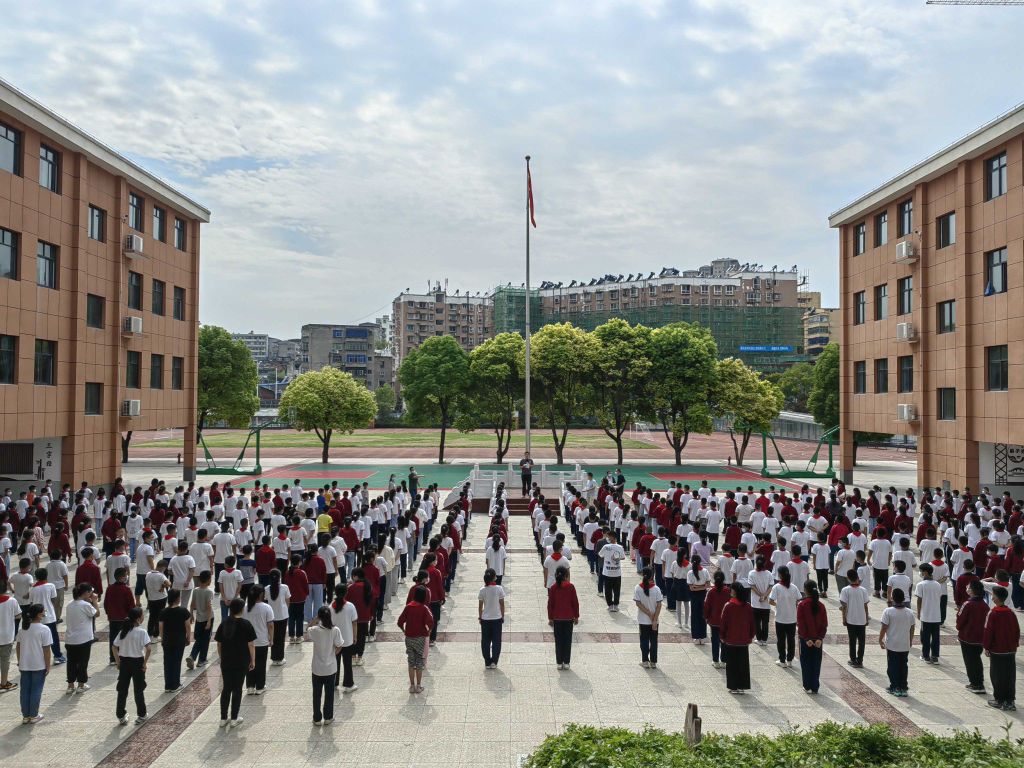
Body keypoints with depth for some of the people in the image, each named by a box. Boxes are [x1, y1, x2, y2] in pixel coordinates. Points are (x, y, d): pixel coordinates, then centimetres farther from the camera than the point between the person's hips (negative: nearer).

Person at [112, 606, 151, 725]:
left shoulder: (123, 631, 0)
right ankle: (141, 716, 18)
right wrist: (145, 663, -11)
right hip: (137, 662, -4)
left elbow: (115, 648, 0)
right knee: (139, 690, 9)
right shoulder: (142, 632, -14)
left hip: (124, 662, 4)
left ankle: (121, 716, 20)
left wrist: (118, 662, 8)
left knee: (122, 690, 13)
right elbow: (149, 648, -23)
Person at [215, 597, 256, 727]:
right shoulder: (245, 624, -11)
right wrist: (253, 660, 1)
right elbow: (251, 644, -10)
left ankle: (223, 718, 19)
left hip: (226, 662, 4)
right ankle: (234, 719, 11)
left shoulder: (224, 624, 0)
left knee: (226, 689, 13)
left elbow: (219, 644, 6)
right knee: (237, 689, 6)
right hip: (241, 662, -3)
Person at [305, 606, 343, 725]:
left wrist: (314, 620, -1)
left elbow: (307, 631, 6)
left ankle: (317, 718, 24)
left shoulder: (315, 630, -18)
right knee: (329, 693, 16)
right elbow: (339, 648, -9)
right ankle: (328, 717, 25)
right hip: (330, 668, 0)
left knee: (317, 694, 15)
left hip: (317, 668, 0)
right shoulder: (335, 630, -18)